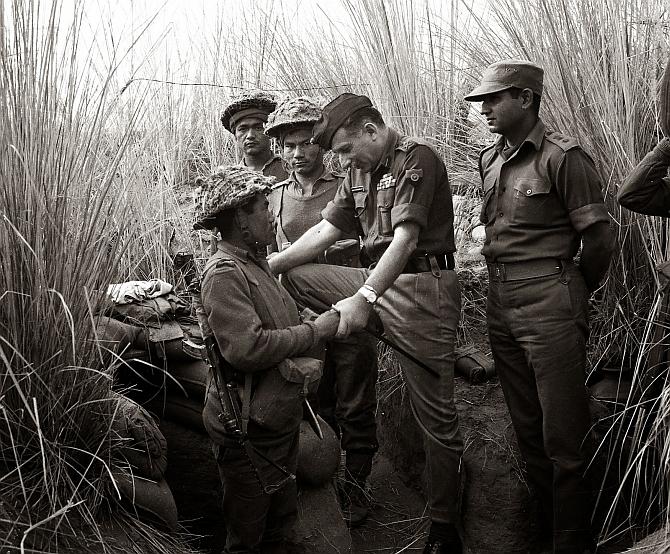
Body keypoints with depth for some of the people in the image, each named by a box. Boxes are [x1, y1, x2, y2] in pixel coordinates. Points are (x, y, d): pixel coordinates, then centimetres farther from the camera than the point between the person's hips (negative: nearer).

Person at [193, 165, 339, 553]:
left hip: (280, 417, 9)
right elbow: (246, 348, -30)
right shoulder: (224, 273, -20)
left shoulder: (257, 263, 10)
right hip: (250, 425, -9)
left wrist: (302, 360, -10)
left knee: (283, 513, 22)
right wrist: (314, 333, -20)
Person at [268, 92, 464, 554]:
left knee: (436, 415, -2)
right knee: (295, 277, 2)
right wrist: (268, 266, 3)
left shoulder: (417, 160, -11)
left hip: (422, 287, -8)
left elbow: (405, 238, -22)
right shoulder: (359, 172, 14)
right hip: (379, 281, 8)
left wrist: (364, 297, -30)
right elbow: (326, 230, 12)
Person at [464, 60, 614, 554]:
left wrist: (572, 296, 5)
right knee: (526, 426, 16)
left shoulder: (563, 157, -10)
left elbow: (599, 238, -7)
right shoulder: (490, 159, 11)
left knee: (563, 437, -1)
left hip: (550, 307, -7)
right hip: (501, 305, 7)